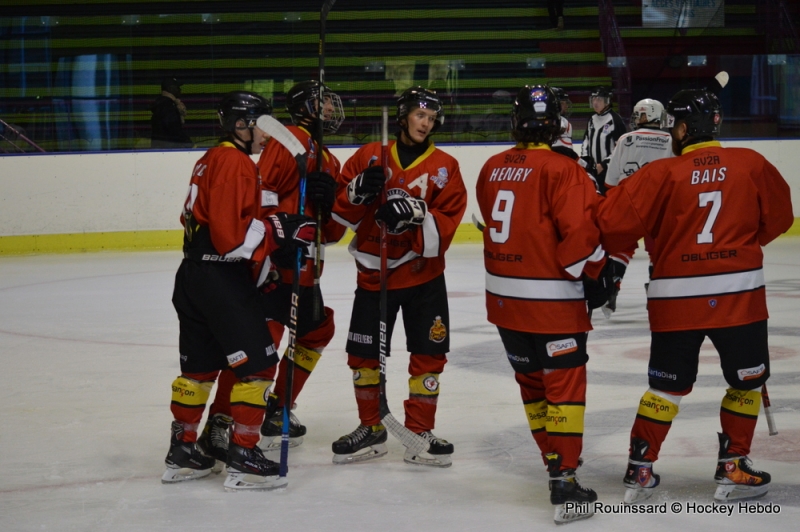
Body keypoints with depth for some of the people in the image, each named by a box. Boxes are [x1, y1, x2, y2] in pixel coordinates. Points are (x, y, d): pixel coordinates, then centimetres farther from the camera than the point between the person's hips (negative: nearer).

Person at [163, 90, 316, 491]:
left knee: (200, 365, 16)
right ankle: (243, 458, -3)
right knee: (257, 364, -4)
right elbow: (231, 235, -22)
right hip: (223, 280, -10)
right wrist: (277, 231, -17)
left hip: (194, 275, 10)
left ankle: (181, 451, 23)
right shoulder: (235, 163, -15)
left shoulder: (212, 159, 16)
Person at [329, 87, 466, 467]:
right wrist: (358, 192, -17)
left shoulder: (444, 167, -1)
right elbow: (341, 210, 2)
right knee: (364, 354, 5)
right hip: (373, 274, 1)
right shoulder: (368, 157, 1)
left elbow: (446, 225, -9)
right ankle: (371, 429, 23)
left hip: (423, 276, -1)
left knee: (429, 354, 1)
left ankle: (419, 433, 15)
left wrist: (417, 214, -26)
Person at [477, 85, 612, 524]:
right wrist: (592, 274, -7)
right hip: (551, 301, -7)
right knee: (565, 386, -2)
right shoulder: (561, 170, -15)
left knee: (532, 381, 19)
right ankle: (564, 481, -7)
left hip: (503, 295, 7)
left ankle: (556, 457, 31)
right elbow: (582, 232, -20)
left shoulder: (493, 168, 7)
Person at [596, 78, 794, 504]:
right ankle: (733, 469, 15)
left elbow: (616, 221, -9)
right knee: (747, 381, 15)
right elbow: (777, 217, 11)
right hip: (738, 293, -1)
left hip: (675, 298, 1)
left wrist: (607, 249, 12)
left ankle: (640, 469, 15)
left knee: (667, 385, 14)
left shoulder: (663, 174, -6)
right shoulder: (752, 165, -1)